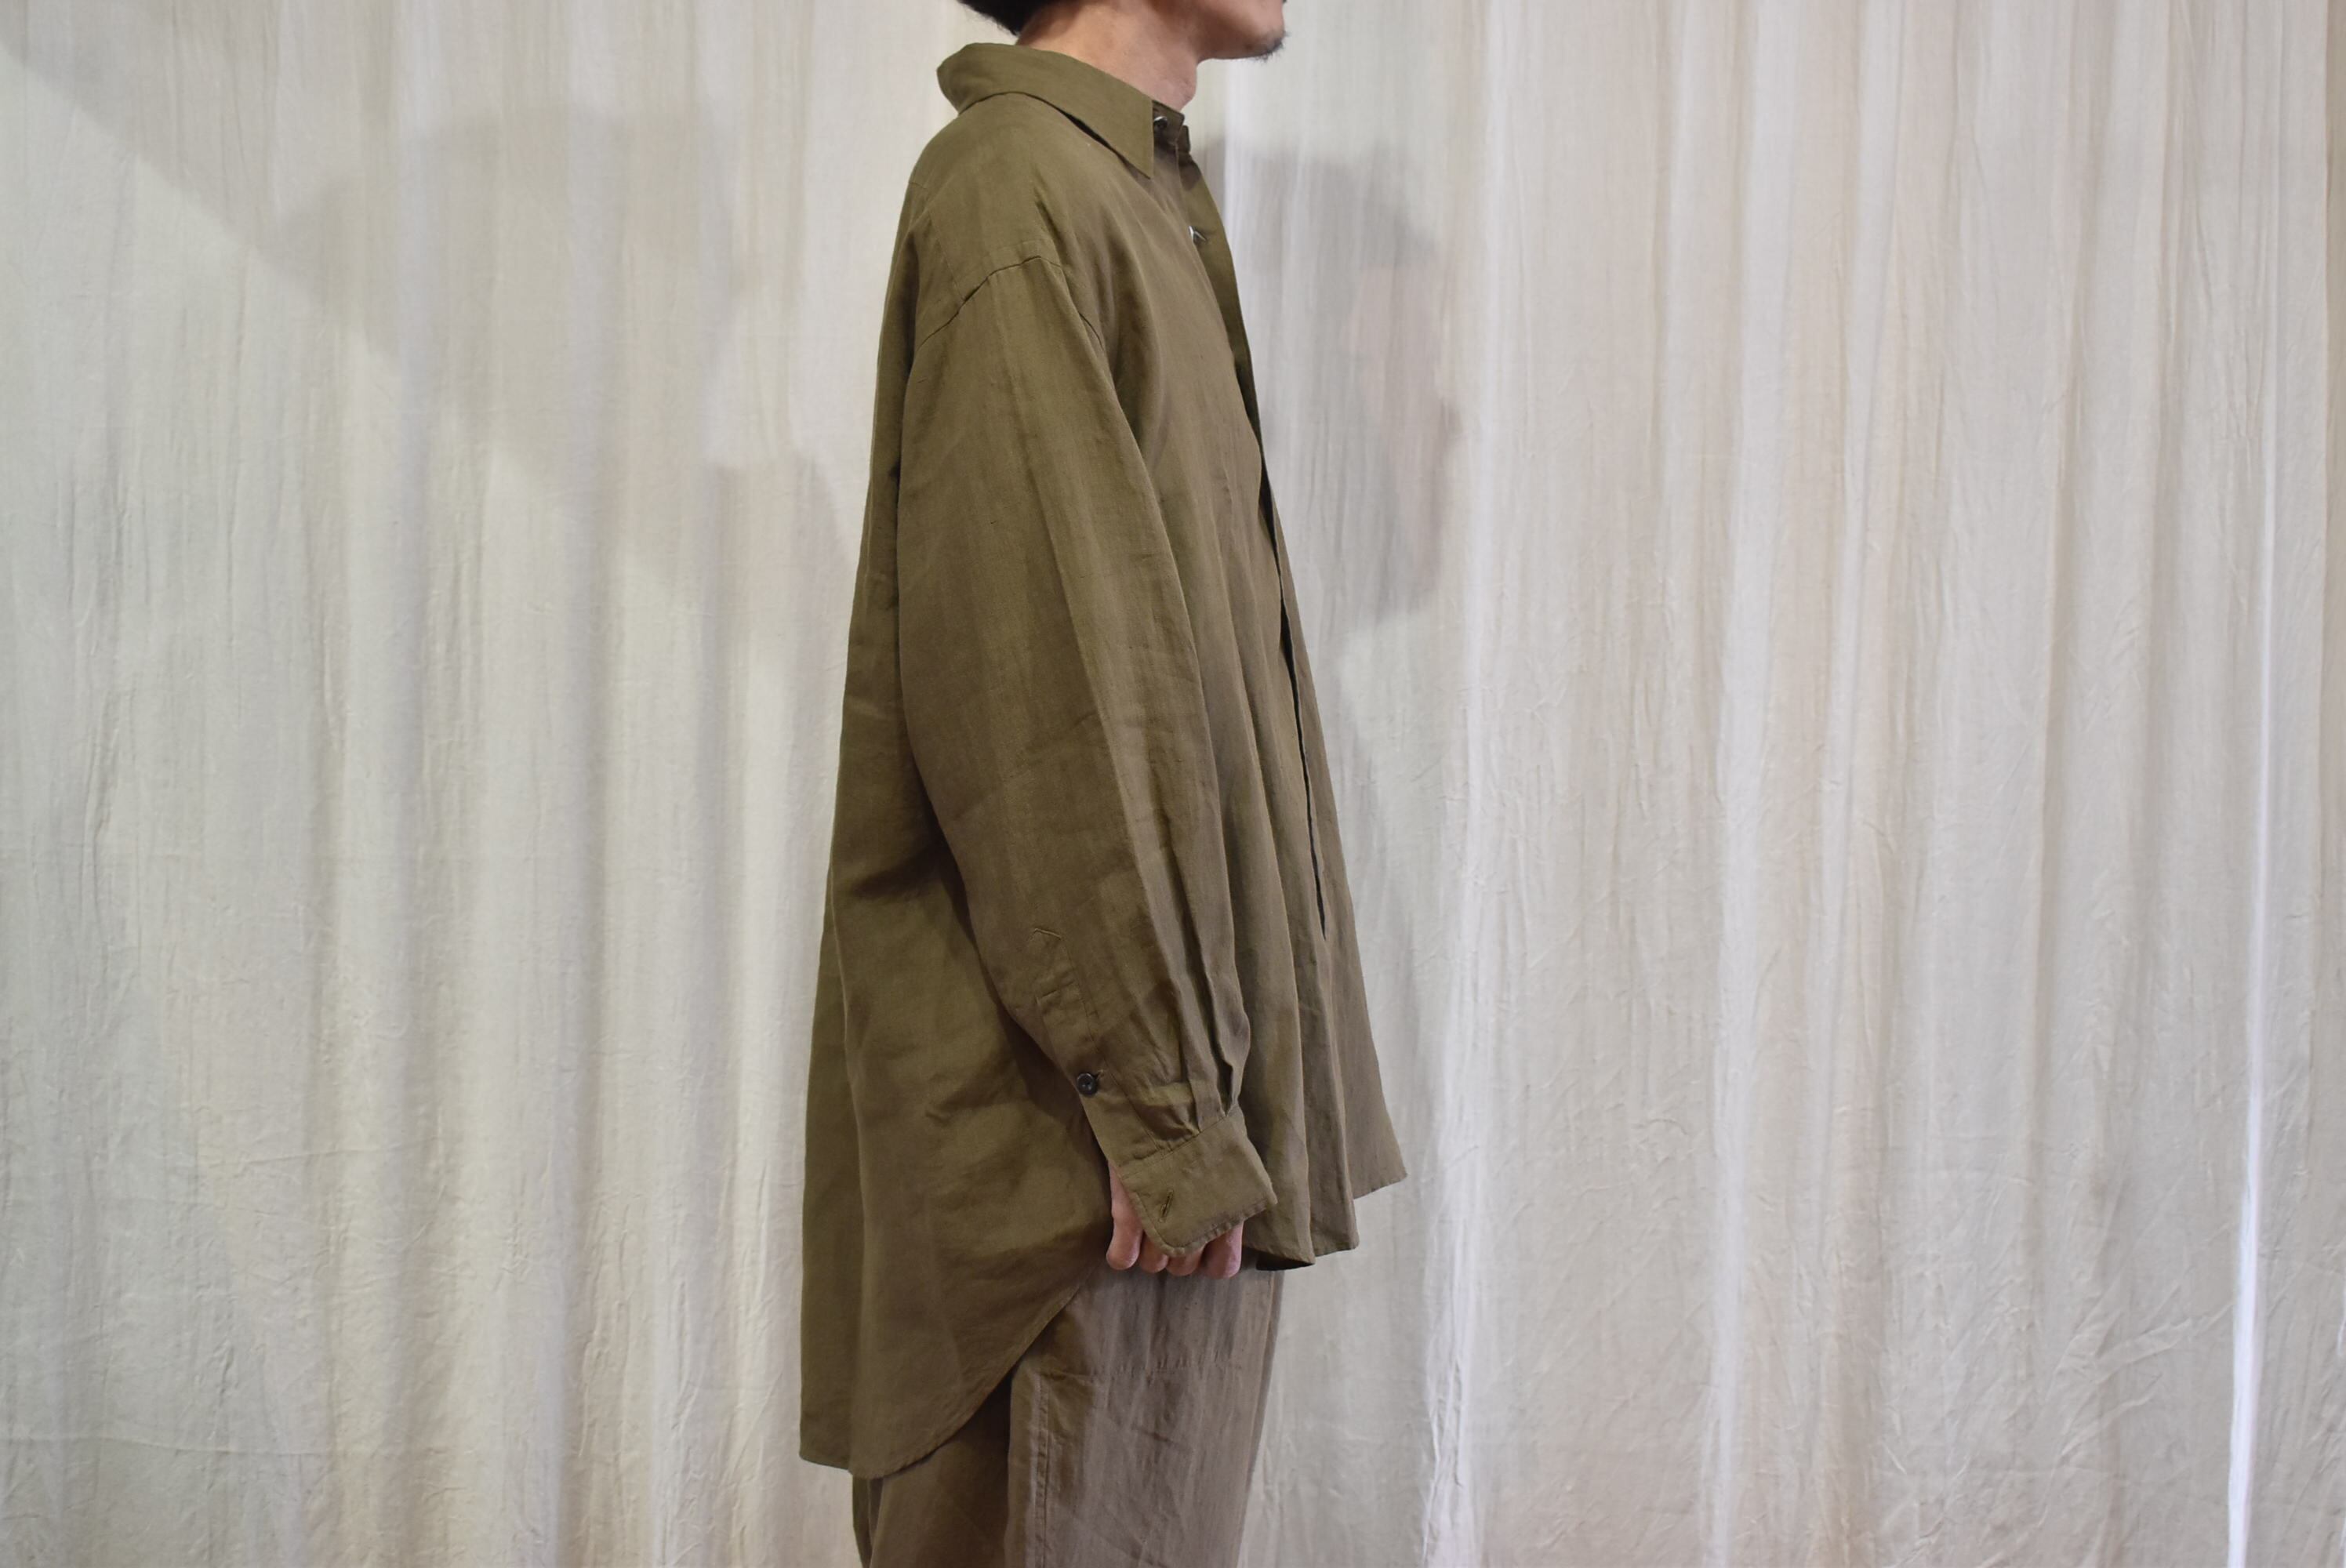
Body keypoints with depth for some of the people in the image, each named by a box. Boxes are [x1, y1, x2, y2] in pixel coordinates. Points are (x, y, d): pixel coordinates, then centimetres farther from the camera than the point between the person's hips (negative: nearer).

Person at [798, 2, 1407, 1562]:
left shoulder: (1142, 201, 17)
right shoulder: (1019, 187, -13)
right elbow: (1038, 690, -19)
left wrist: (1209, 1085, 16)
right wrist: (1157, 1106, -20)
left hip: (1181, 1063, 9)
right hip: (1076, 1106, -9)